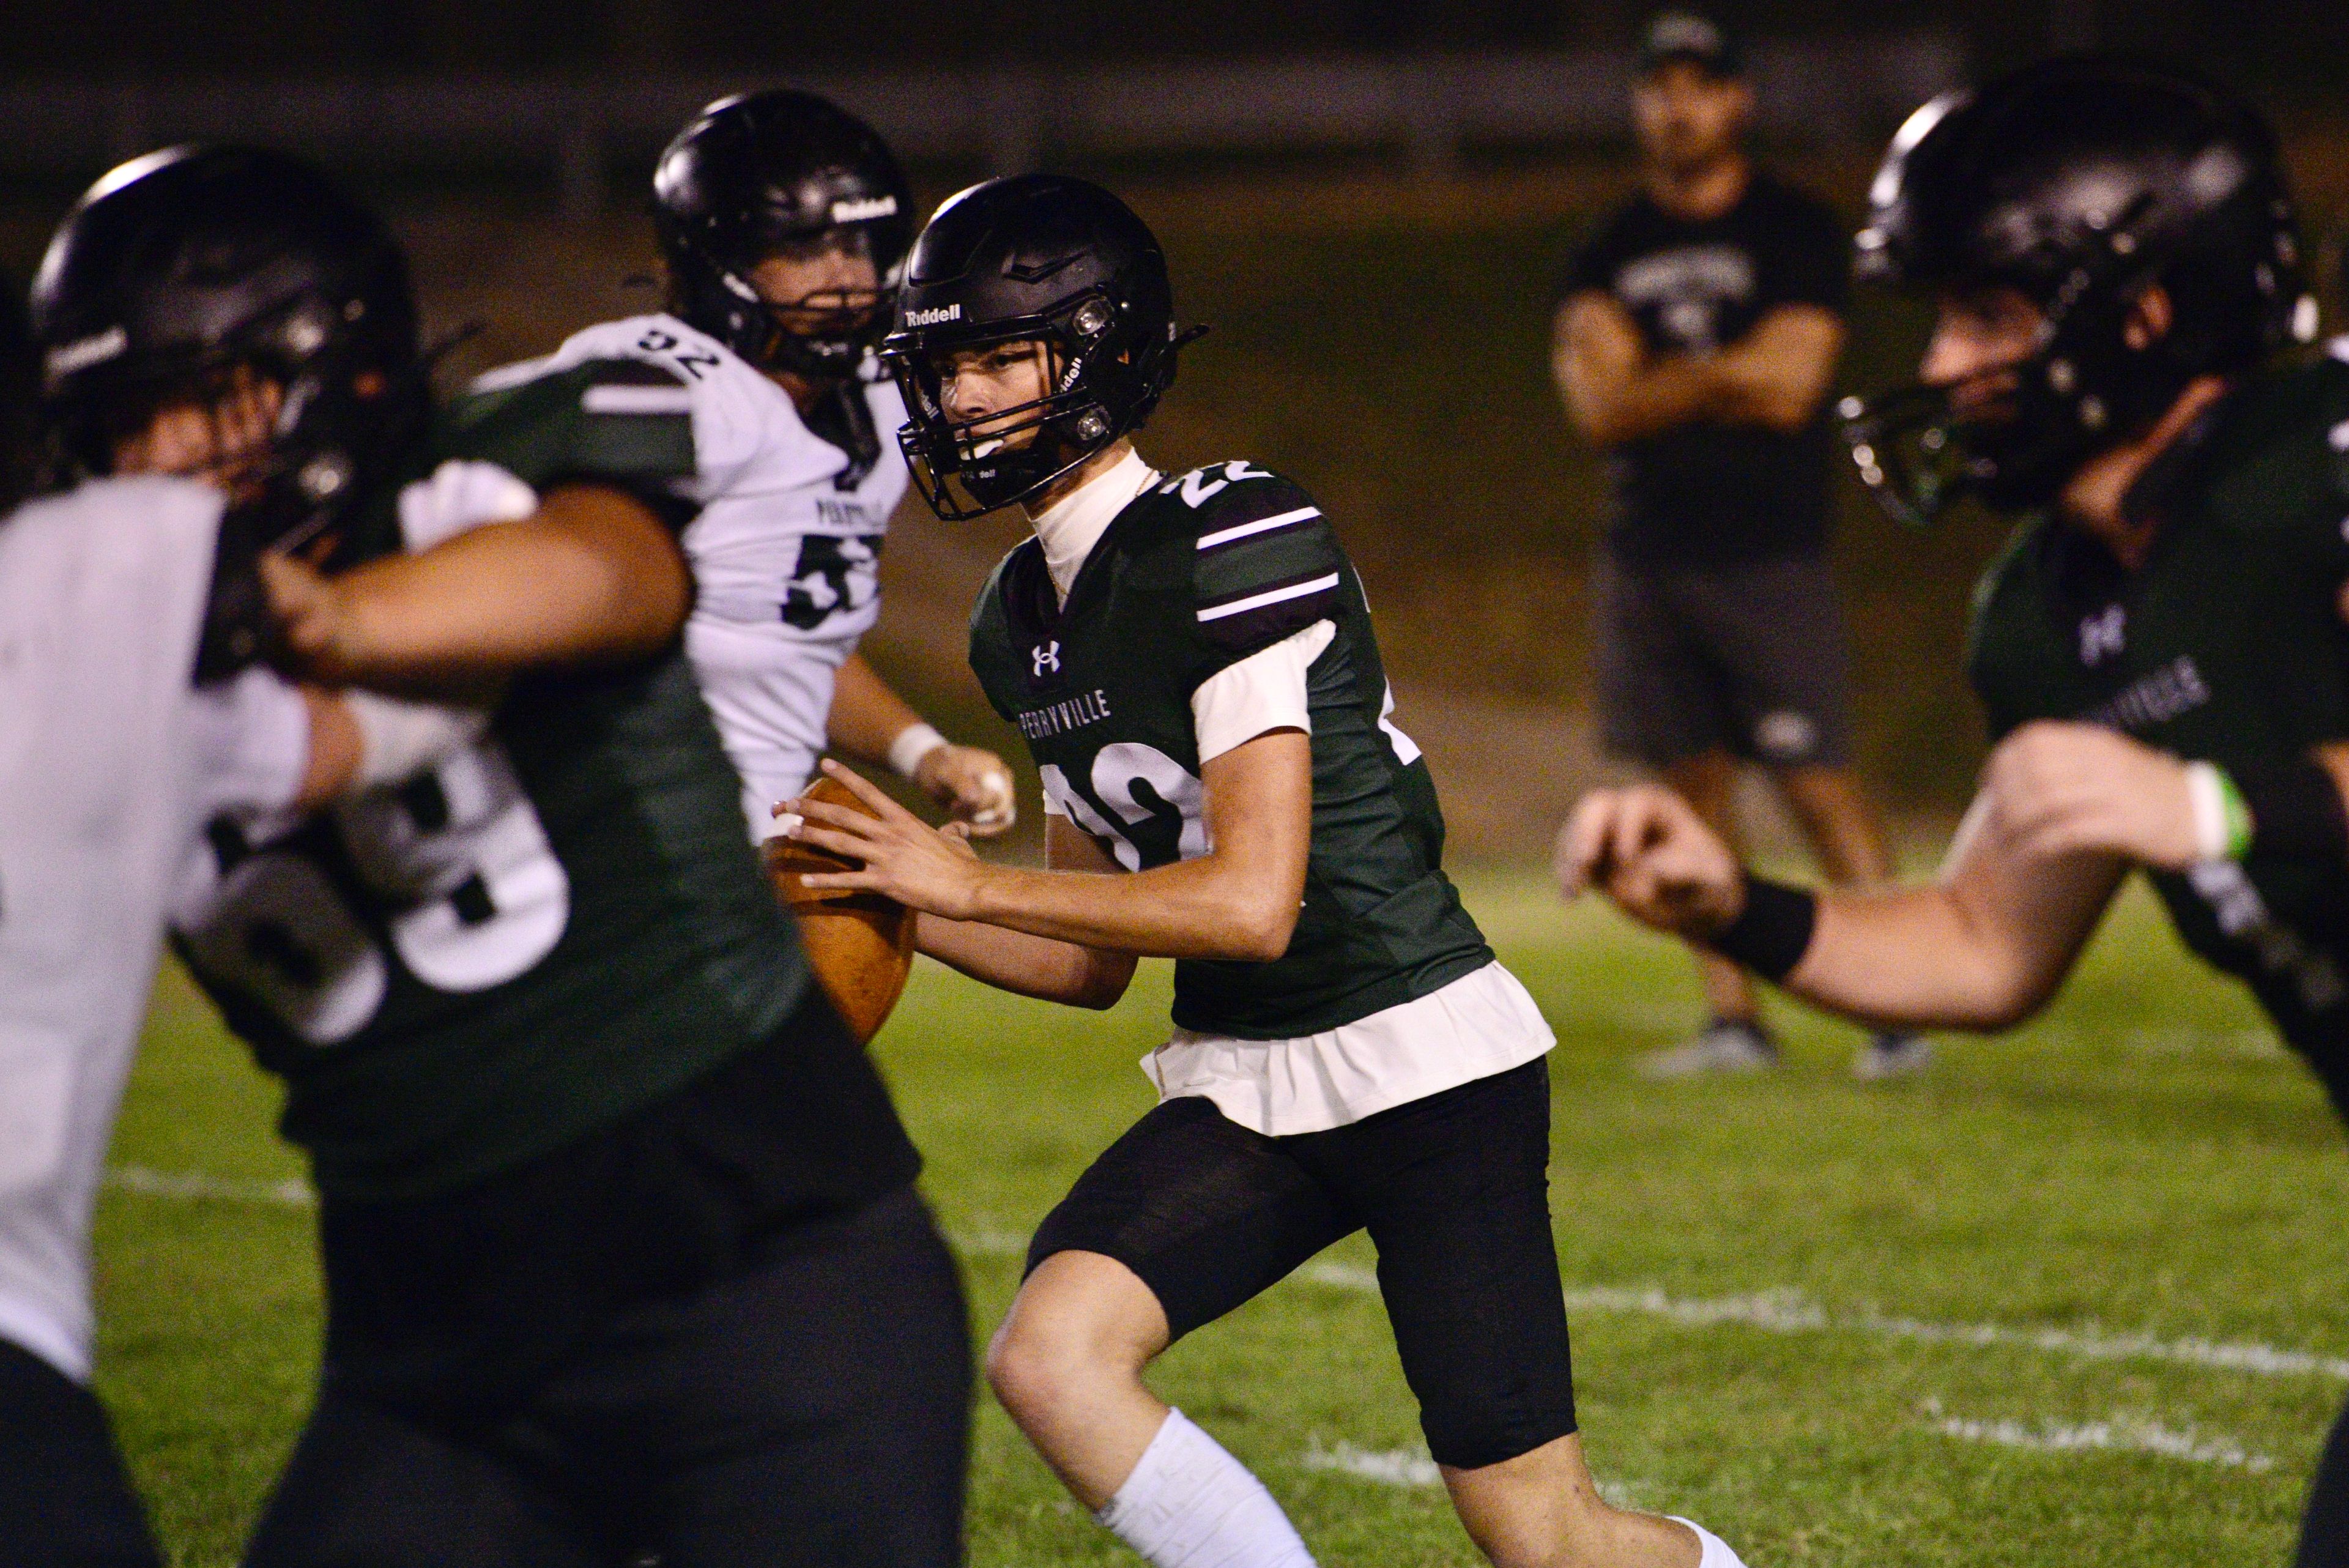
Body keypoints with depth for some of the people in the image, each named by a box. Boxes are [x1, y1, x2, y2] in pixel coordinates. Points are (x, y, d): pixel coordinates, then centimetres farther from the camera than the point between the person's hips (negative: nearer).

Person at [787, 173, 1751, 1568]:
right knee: (1049, 1357, -19)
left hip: (1421, 1065, -7)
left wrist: (974, 886, -17)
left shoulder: (1236, 543, -17)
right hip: (1239, 1087, 7)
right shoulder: (1024, 621, 9)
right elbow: (1094, 965, 15)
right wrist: (887, 903, 1)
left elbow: (1252, 903, -23)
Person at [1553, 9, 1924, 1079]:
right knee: (1692, 783, 5)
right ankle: (1734, 1020, 11)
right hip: (1649, 553, 5)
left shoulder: (1796, 233, -1)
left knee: (1816, 782, -10)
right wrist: (1721, 380, -9)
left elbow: (1791, 384, -12)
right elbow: (1597, 407, 0)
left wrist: (1654, 384, -5)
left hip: (1767, 557, -5)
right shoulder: (1609, 255, 12)